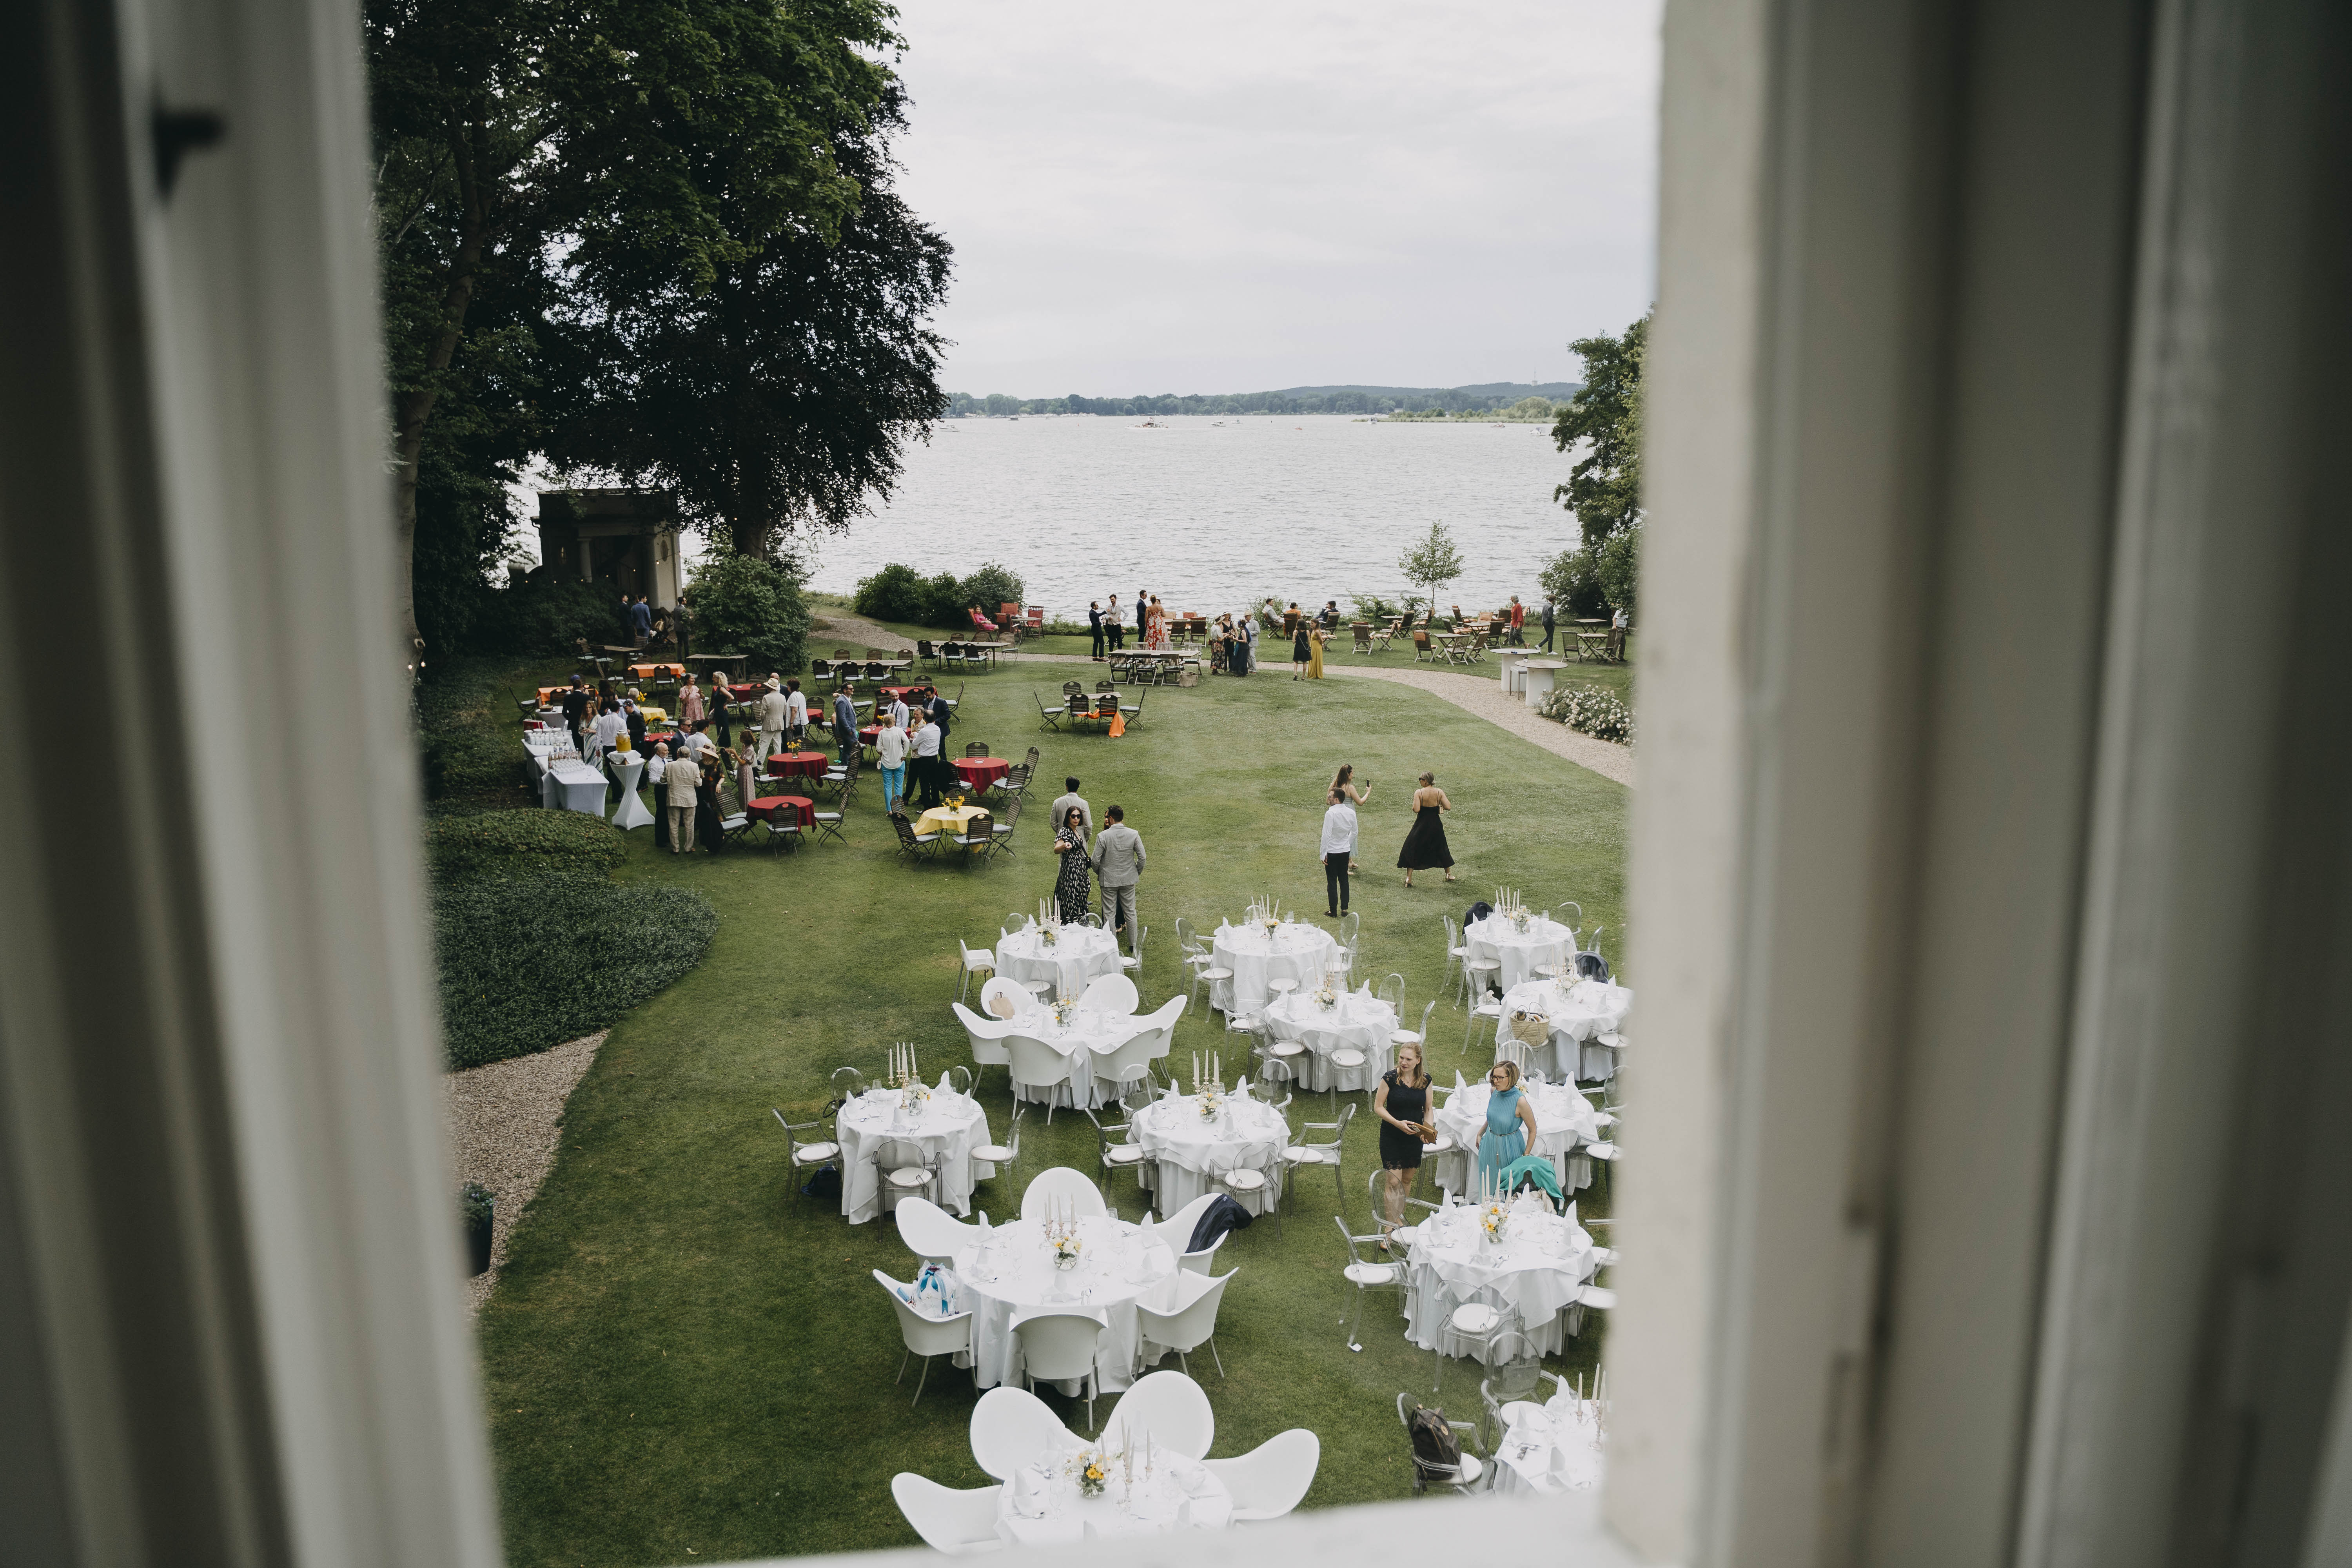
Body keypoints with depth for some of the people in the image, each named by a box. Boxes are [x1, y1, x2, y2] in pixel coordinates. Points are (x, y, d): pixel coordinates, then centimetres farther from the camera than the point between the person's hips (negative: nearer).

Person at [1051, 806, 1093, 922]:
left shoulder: (1076, 831, 10)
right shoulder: (1065, 831, -17)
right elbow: (1056, 850, -33)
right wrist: (1064, 846, -53)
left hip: (1079, 871, 9)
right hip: (1071, 870, -9)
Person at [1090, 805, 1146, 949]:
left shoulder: (1102, 836, -16)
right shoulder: (1134, 834, -9)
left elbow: (1096, 860, -12)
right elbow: (1142, 857, -6)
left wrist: (1098, 872, 9)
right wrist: (1137, 872, 11)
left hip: (1108, 880, -2)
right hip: (1128, 879, 3)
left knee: (1109, 914, 8)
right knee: (1130, 912, 15)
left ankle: (1112, 946, 15)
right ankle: (1134, 943, 22)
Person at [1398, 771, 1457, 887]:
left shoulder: (1419, 793, -14)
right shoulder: (1439, 792, -6)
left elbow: (1416, 810, -22)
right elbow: (1448, 807, -9)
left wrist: (1414, 807, 0)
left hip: (1421, 825, -3)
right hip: (1436, 825, 3)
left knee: (1412, 851, 8)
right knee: (1441, 850, 22)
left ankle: (1409, 878, 1)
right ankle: (1449, 875, 32)